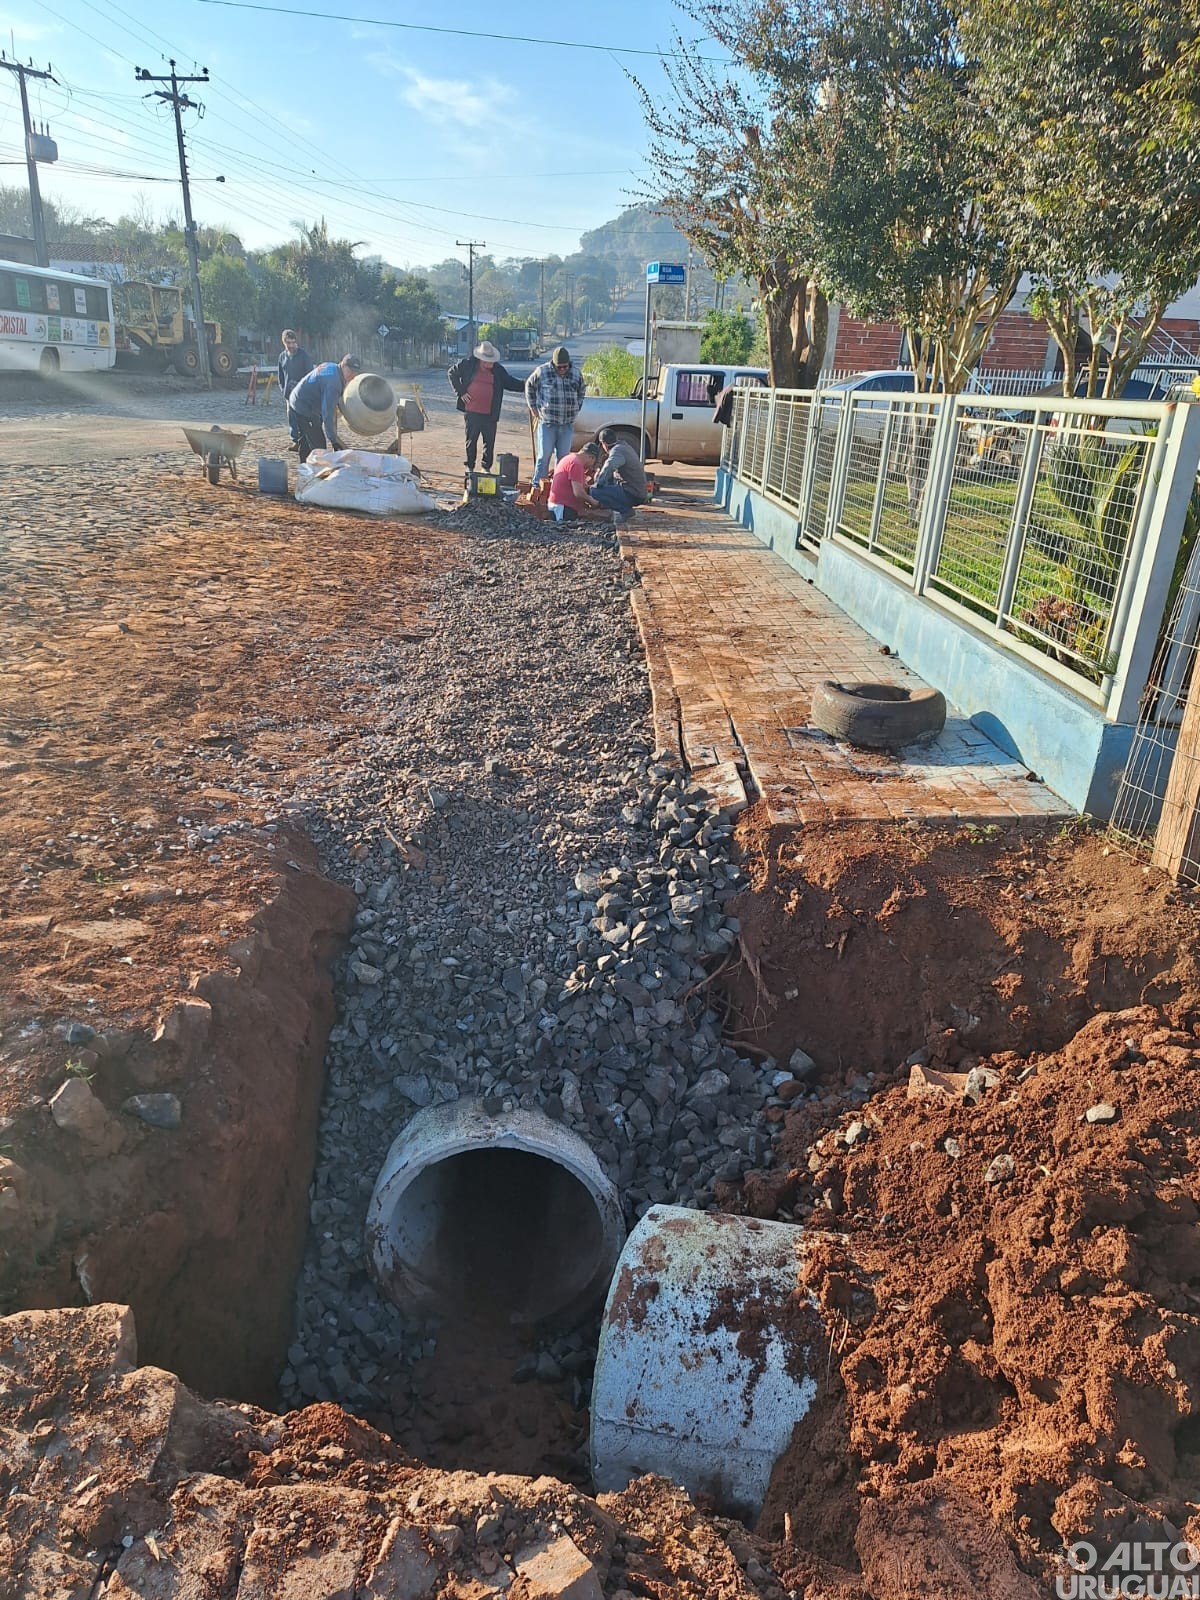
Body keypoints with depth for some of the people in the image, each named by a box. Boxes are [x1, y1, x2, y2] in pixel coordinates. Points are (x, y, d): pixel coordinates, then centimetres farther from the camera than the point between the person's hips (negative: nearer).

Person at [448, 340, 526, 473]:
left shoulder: (497, 370, 4)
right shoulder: (468, 364, -2)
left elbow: (511, 382, 11)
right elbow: (452, 373, 7)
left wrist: (526, 384, -4)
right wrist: (460, 392, 0)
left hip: (490, 413, 2)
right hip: (471, 411, -1)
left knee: (490, 441, 2)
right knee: (471, 440, 7)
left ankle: (487, 467, 16)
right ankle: (470, 467, 19)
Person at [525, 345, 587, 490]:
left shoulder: (576, 373, 4)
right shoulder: (542, 371, -5)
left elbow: (581, 392, 21)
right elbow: (529, 386, 11)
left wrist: (576, 409, 15)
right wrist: (533, 407, 8)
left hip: (568, 424, 3)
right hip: (547, 422, -3)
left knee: (563, 456, 7)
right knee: (544, 455, -4)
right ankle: (537, 485, 5)